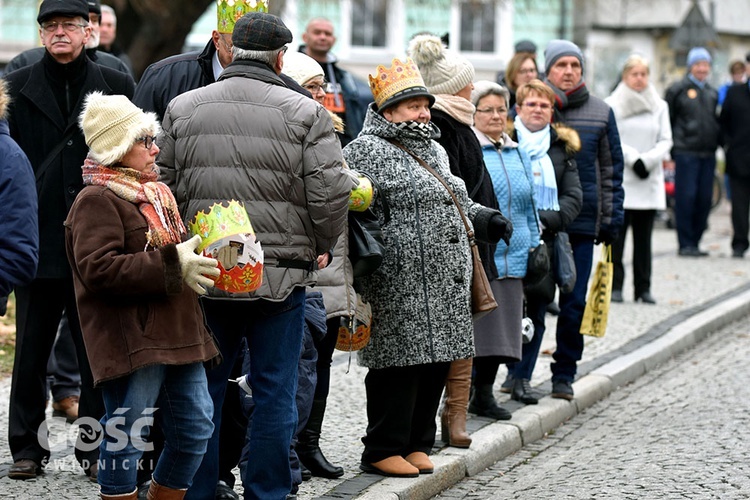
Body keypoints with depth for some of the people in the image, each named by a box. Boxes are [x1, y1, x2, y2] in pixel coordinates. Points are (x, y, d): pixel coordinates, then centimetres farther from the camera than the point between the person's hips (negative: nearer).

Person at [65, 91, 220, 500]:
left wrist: (200, 261, 11)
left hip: (177, 335, 9)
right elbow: (98, 269, -22)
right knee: (125, 436, -3)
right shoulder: (97, 201, -10)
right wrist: (172, 267, -22)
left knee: (195, 429, 12)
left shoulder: (156, 195, 19)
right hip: (132, 341, -9)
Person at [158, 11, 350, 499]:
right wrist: (317, 247, 7)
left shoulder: (183, 108, 5)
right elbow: (330, 196, -10)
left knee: (202, 389, 12)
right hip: (281, 275, -3)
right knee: (275, 391, 8)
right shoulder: (306, 114, -5)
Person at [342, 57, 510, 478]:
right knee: (401, 363, -6)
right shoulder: (368, 150, -7)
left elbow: (454, 203, 33)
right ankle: (383, 450, 4)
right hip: (401, 288, -9)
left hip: (446, 283, 9)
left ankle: (417, 443, 22)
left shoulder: (434, 151, 22)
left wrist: (485, 218, 18)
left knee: (437, 361, 11)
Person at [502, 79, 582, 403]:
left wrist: (546, 220, -10)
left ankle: (521, 377, 17)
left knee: (535, 312, 7)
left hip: (546, 241, 4)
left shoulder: (562, 148, 12)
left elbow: (574, 196, 6)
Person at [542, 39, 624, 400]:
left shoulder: (600, 113, 7)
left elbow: (612, 168, 11)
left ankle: (564, 374, 15)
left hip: (582, 221, 1)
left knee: (574, 302, 3)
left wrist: (611, 219, 6)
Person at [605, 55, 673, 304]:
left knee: (644, 237, 5)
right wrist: (632, 157, -15)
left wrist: (648, 160, -8)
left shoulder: (659, 106, 12)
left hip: (649, 181, 3)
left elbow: (666, 140, 8)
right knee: (616, 234, -5)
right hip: (619, 180, -3)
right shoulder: (612, 105, 0)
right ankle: (614, 286, 1)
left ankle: (643, 287, 10)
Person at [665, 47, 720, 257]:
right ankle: (685, 244, -1)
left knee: (704, 199, 4)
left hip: (708, 154, 5)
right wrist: (669, 152, -5)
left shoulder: (712, 93, 16)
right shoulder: (678, 89, 1)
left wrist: (718, 144, 12)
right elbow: (667, 121, 0)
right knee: (686, 198, -6)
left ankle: (695, 242, 13)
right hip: (685, 153, -5)